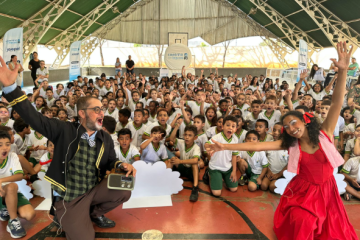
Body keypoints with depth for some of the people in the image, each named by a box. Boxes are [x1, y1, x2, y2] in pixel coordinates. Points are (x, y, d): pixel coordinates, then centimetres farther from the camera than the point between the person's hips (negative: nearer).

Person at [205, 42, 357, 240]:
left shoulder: (324, 133, -9)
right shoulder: (290, 144, -7)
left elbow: (337, 103, -20)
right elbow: (256, 146, -14)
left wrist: (342, 70, -31)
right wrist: (224, 147, -20)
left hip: (326, 192, 1)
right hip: (301, 192, 0)